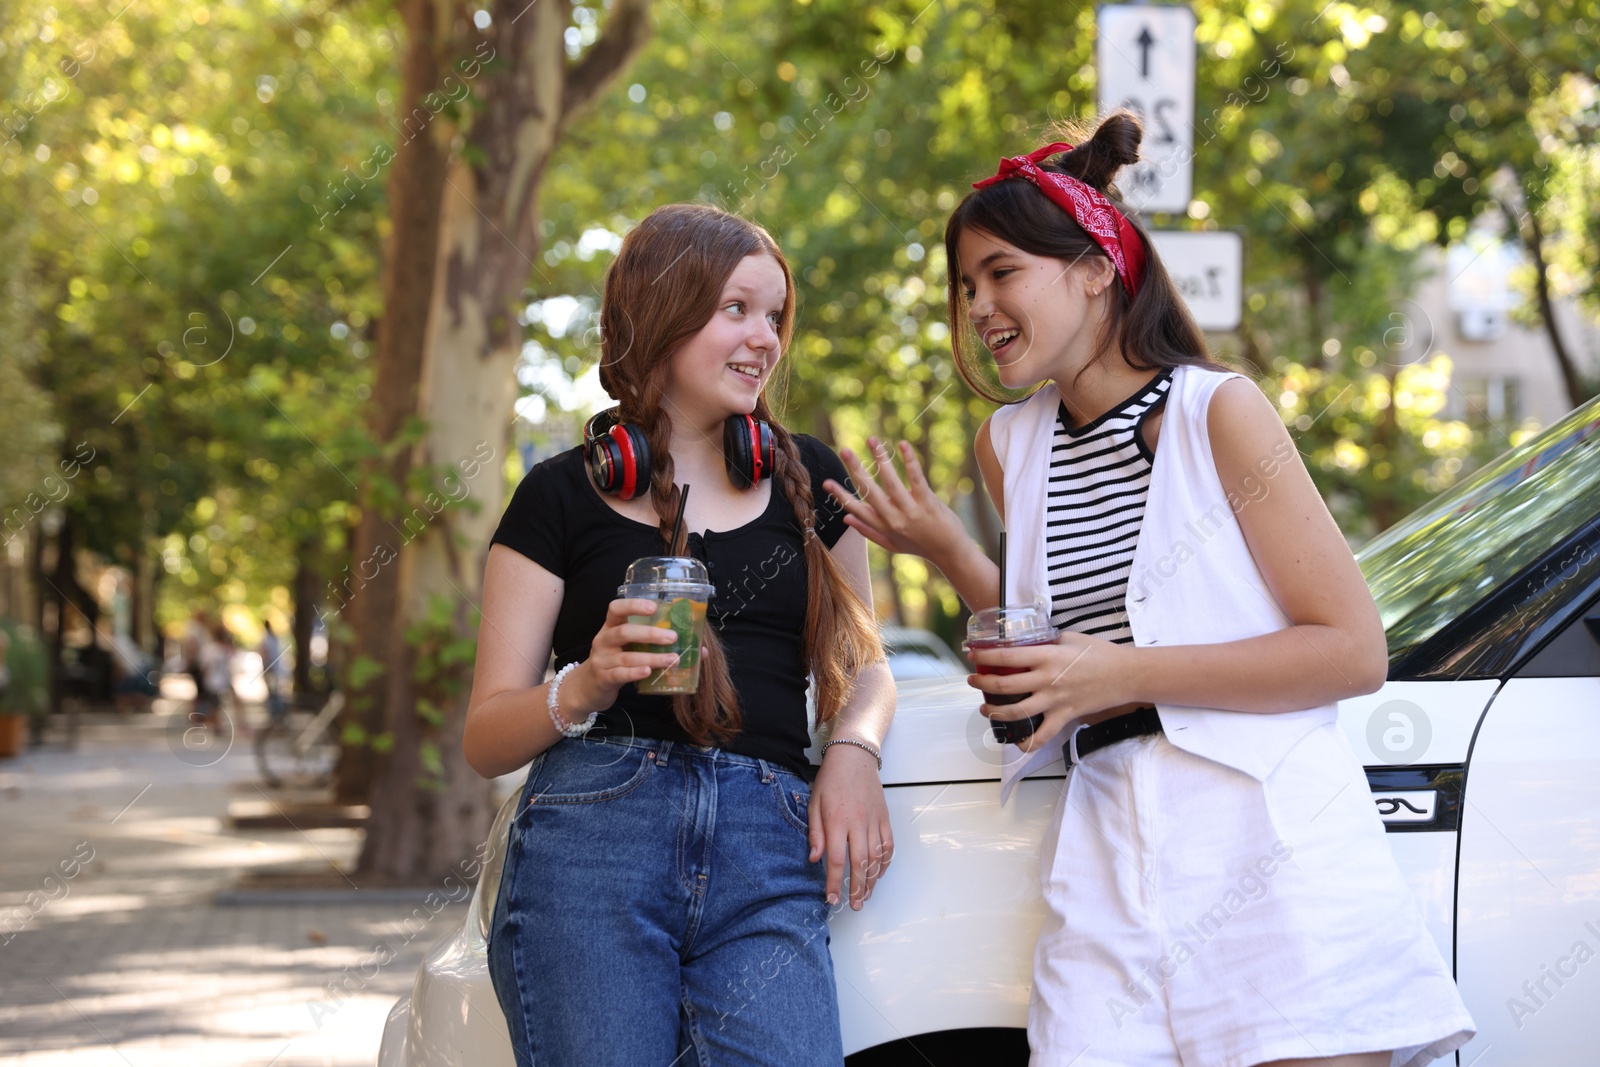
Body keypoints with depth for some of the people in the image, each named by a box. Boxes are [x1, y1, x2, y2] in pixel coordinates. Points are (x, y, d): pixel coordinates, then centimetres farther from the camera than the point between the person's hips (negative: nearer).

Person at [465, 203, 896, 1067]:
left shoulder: (808, 478, 18)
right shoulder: (563, 496, 9)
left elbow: (858, 663, 25)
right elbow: (484, 741, 7)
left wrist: (853, 752, 3)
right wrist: (585, 687, -14)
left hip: (767, 859, 2)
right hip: (594, 835, -2)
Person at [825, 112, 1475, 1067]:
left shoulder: (1218, 411, -3)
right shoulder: (1010, 443, 13)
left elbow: (1356, 651, -8)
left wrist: (1123, 675, -13)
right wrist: (949, 551, 1)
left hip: (1271, 849, -4)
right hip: (1110, 868, 4)